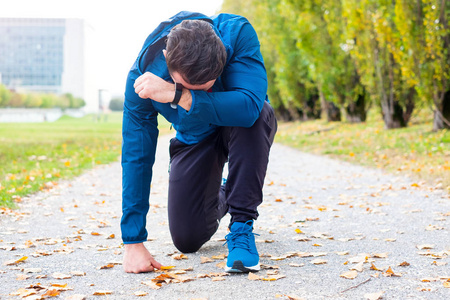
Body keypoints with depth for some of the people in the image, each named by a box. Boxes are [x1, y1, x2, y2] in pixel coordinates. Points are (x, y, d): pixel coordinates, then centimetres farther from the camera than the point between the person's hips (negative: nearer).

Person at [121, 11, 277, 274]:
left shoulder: (237, 33, -34)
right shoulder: (144, 73, -29)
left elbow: (248, 107, -47)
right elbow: (136, 157, -25)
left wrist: (177, 95, -51)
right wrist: (133, 242, -26)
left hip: (242, 131, -2)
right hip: (194, 140, 2)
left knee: (252, 118, -38)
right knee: (187, 240, -4)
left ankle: (242, 225, -24)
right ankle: (221, 197, 31)